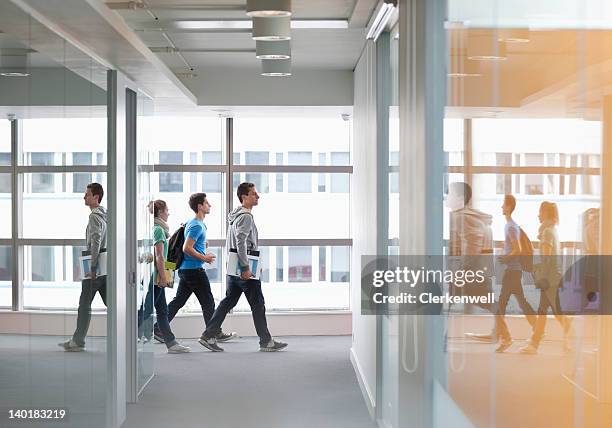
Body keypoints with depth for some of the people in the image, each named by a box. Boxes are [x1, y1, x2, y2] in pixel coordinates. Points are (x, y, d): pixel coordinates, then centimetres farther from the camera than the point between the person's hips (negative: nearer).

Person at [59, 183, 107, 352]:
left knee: (84, 304, -2)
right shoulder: (105, 215, 17)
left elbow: (95, 243, -21)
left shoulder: (94, 217, -12)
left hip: (95, 268, -9)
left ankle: (78, 341, 3)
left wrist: (92, 267, -21)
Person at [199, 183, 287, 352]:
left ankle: (208, 336, 10)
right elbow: (241, 243, -24)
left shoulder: (236, 215, 18)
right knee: (258, 305, -1)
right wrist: (246, 267, -25)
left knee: (228, 302, 11)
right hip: (244, 270, -10)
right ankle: (266, 342, 5)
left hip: (234, 269, 10)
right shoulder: (246, 217, -14)